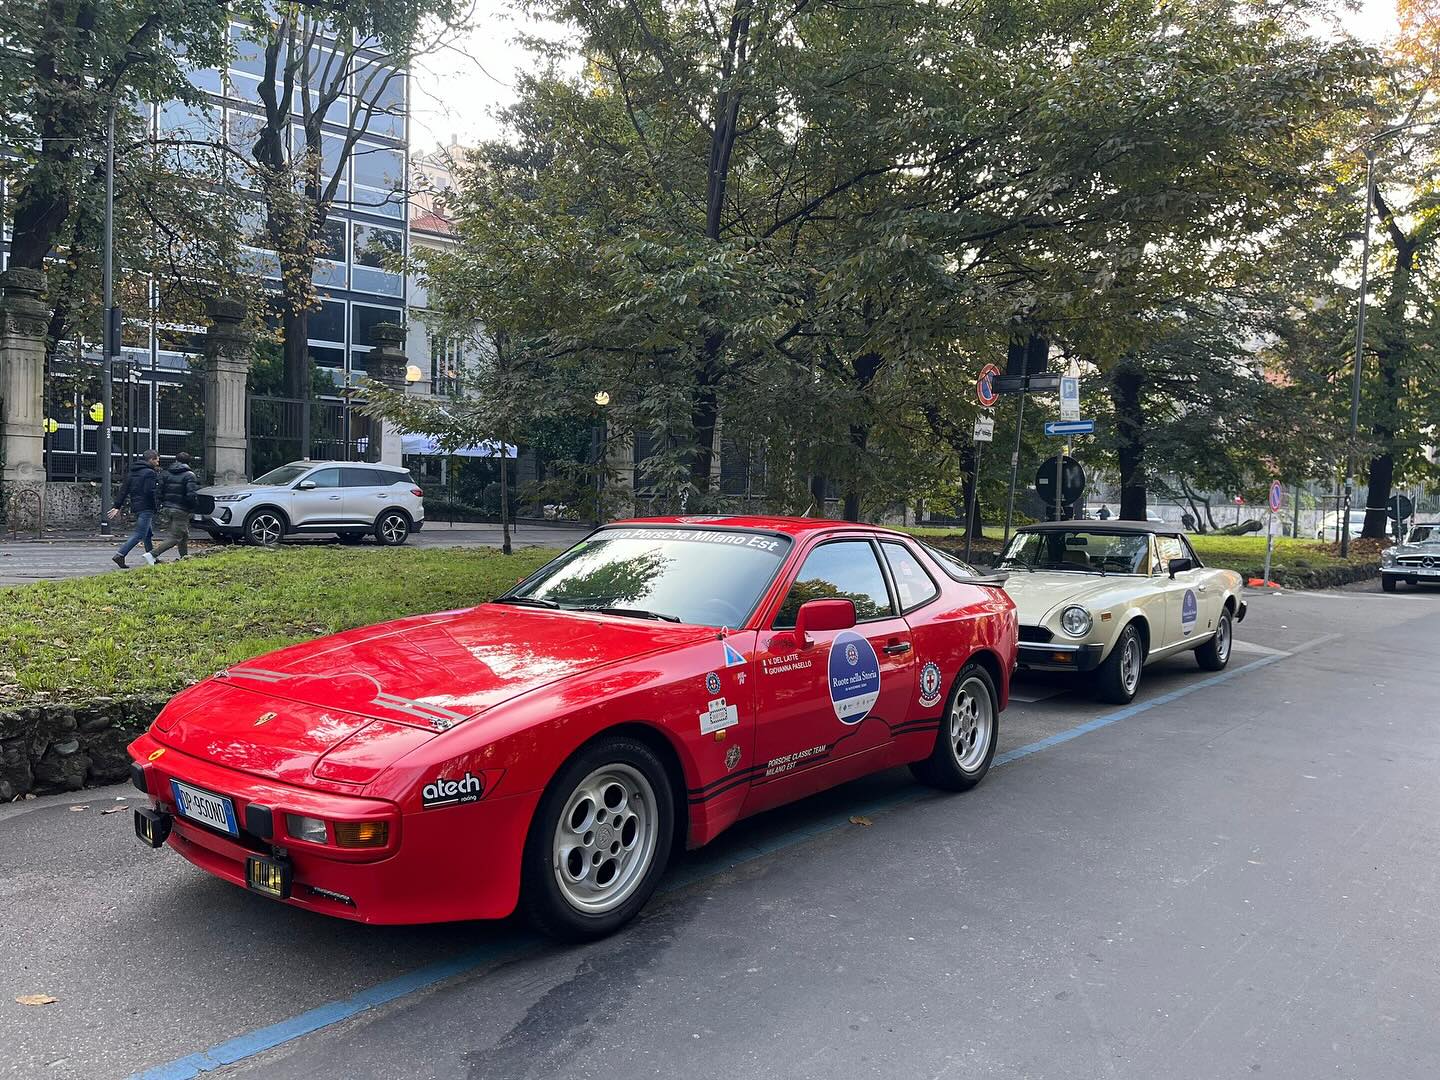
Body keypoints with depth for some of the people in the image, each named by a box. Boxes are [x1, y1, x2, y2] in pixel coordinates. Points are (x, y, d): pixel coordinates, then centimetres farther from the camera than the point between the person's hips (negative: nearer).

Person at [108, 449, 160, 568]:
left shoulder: (132, 472, 15)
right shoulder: (150, 473, -12)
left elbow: (123, 490, 14)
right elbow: (150, 492, -21)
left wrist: (117, 506, 15)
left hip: (136, 505, 10)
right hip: (146, 507, -10)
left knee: (148, 534, 17)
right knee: (139, 534, -10)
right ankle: (120, 554, -17)